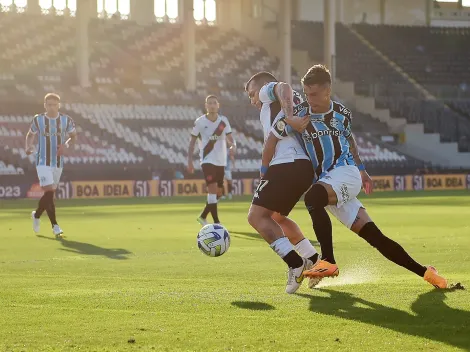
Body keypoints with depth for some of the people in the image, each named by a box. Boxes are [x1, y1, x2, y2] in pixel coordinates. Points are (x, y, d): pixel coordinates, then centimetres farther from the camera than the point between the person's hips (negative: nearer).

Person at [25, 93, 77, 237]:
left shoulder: (66, 120, -1)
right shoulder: (38, 120, -4)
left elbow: (73, 136, 11)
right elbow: (30, 134, 11)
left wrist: (66, 145, -10)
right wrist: (28, 146, -9)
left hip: (58, 162, 3)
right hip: (43, 162, -3)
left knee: (50, 193, 13)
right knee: (49, 192, -16)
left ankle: (36, 215, 40)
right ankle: (55, 225, -13)